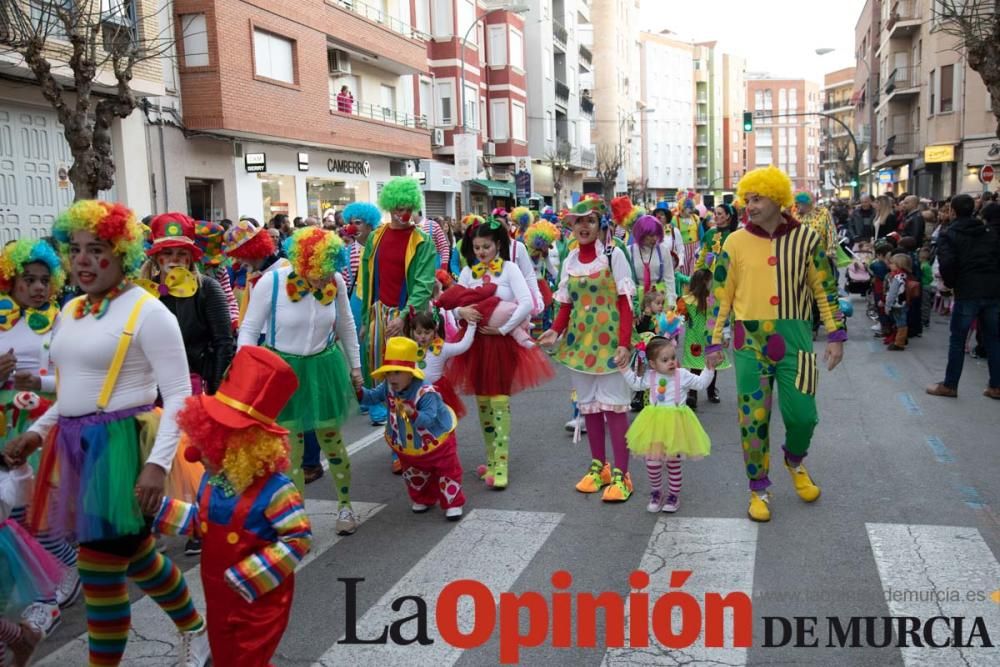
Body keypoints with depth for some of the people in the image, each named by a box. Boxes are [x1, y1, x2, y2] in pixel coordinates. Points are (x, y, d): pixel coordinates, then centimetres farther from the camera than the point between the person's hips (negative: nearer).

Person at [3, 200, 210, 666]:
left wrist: (158, 463, -23)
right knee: (134, 557, 19)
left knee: (100, 572, -1)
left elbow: (178, 395, -15)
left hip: (121, 448, -8)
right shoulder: (70, 312, 13)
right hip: (75, 448, 8)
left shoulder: (147, 311, -11)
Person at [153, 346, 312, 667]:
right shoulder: (213, 479, -4)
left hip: (259, 599, -8)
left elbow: (299, 538, -28)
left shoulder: (273, 489, -28)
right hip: (218, 594, 8)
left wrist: (247, 578, -26)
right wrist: (159, 508, 7)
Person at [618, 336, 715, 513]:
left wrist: (709, 369, -7)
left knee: (673, 463, 7)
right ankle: (656, 493, 23)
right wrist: (625, 370, 11)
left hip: (675, 425, -1)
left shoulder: (683, 375, -4)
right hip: (655, 425, 2)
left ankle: (673, 495, 22)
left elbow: (701, 383, 4)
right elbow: (636, 384, 20)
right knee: (652, 462, 2)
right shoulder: (650, 377, 1)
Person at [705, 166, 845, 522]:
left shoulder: (805, 238, 0)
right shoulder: (736, 242, 0)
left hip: (794, 337, 0)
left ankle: (794, 461, 35)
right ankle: (759, 490, 22)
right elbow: (721, 295, 4)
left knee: (802, 415, 0)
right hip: (751, 340, 0)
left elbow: (825, 289, 6)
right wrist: (714, 342, 2)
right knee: (753, 419, 4)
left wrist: (835, 335, 3)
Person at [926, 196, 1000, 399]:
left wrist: (950, 283, 2)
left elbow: (946, 263, -14)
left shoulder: (949, 235, -2)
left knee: (957, 340, 4)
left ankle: (950, 385, 8)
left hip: (967, 292, -4)